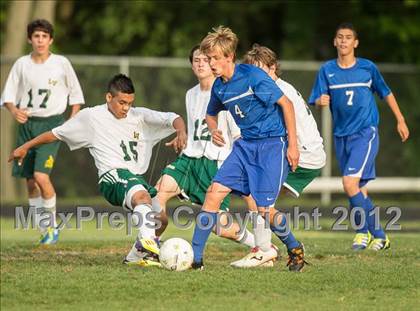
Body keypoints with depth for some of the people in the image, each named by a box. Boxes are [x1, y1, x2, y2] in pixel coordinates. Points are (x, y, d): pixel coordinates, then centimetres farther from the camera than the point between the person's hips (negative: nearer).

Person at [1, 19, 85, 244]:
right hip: (27, 123, 4)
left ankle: (52, 225, -2)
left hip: (52, 123, -4)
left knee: (41, 175, -19)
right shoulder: (22, 64, 3)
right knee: (30, 181, 4)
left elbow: (76, 95, 8)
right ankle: (44, 230, 16)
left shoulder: (61, 63, -2)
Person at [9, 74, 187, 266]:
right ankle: (147, 241, -58)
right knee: (142, 196, -36)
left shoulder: (139, 116, 12)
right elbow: (57, 133, 16)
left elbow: (172, 119, 2)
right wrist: (25, 147, 20)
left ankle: (137, 255, 22)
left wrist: (181, 132, -21)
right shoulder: (91, 117, 6)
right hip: (112, 177, -6)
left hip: (137, 178, 6)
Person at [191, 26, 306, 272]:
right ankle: (195, 257, -9)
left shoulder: (253, 76, -16)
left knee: (264, 208, -11)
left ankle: (295, 249, 17)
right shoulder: (219, 87, 5)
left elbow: (285, 104, -11)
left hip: (272, 143, -6)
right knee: (215, 191, -10)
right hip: (245, 144, 6)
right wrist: (214, 130, 2)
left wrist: (293, 144, -12)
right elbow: (211, 114, 26)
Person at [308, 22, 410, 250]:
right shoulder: (327, 70, 3)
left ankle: (364, 230, -5)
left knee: (350, 182, -19)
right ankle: (379, 236, 20)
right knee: (359, 189, 8)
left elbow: (386, 93, 12)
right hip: (341, 135, 4)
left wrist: (400, 120, 16)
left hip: (365, 133, -4)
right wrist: (321, 101, -23)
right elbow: (316, 101, 0)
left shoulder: (367, 67, -2)